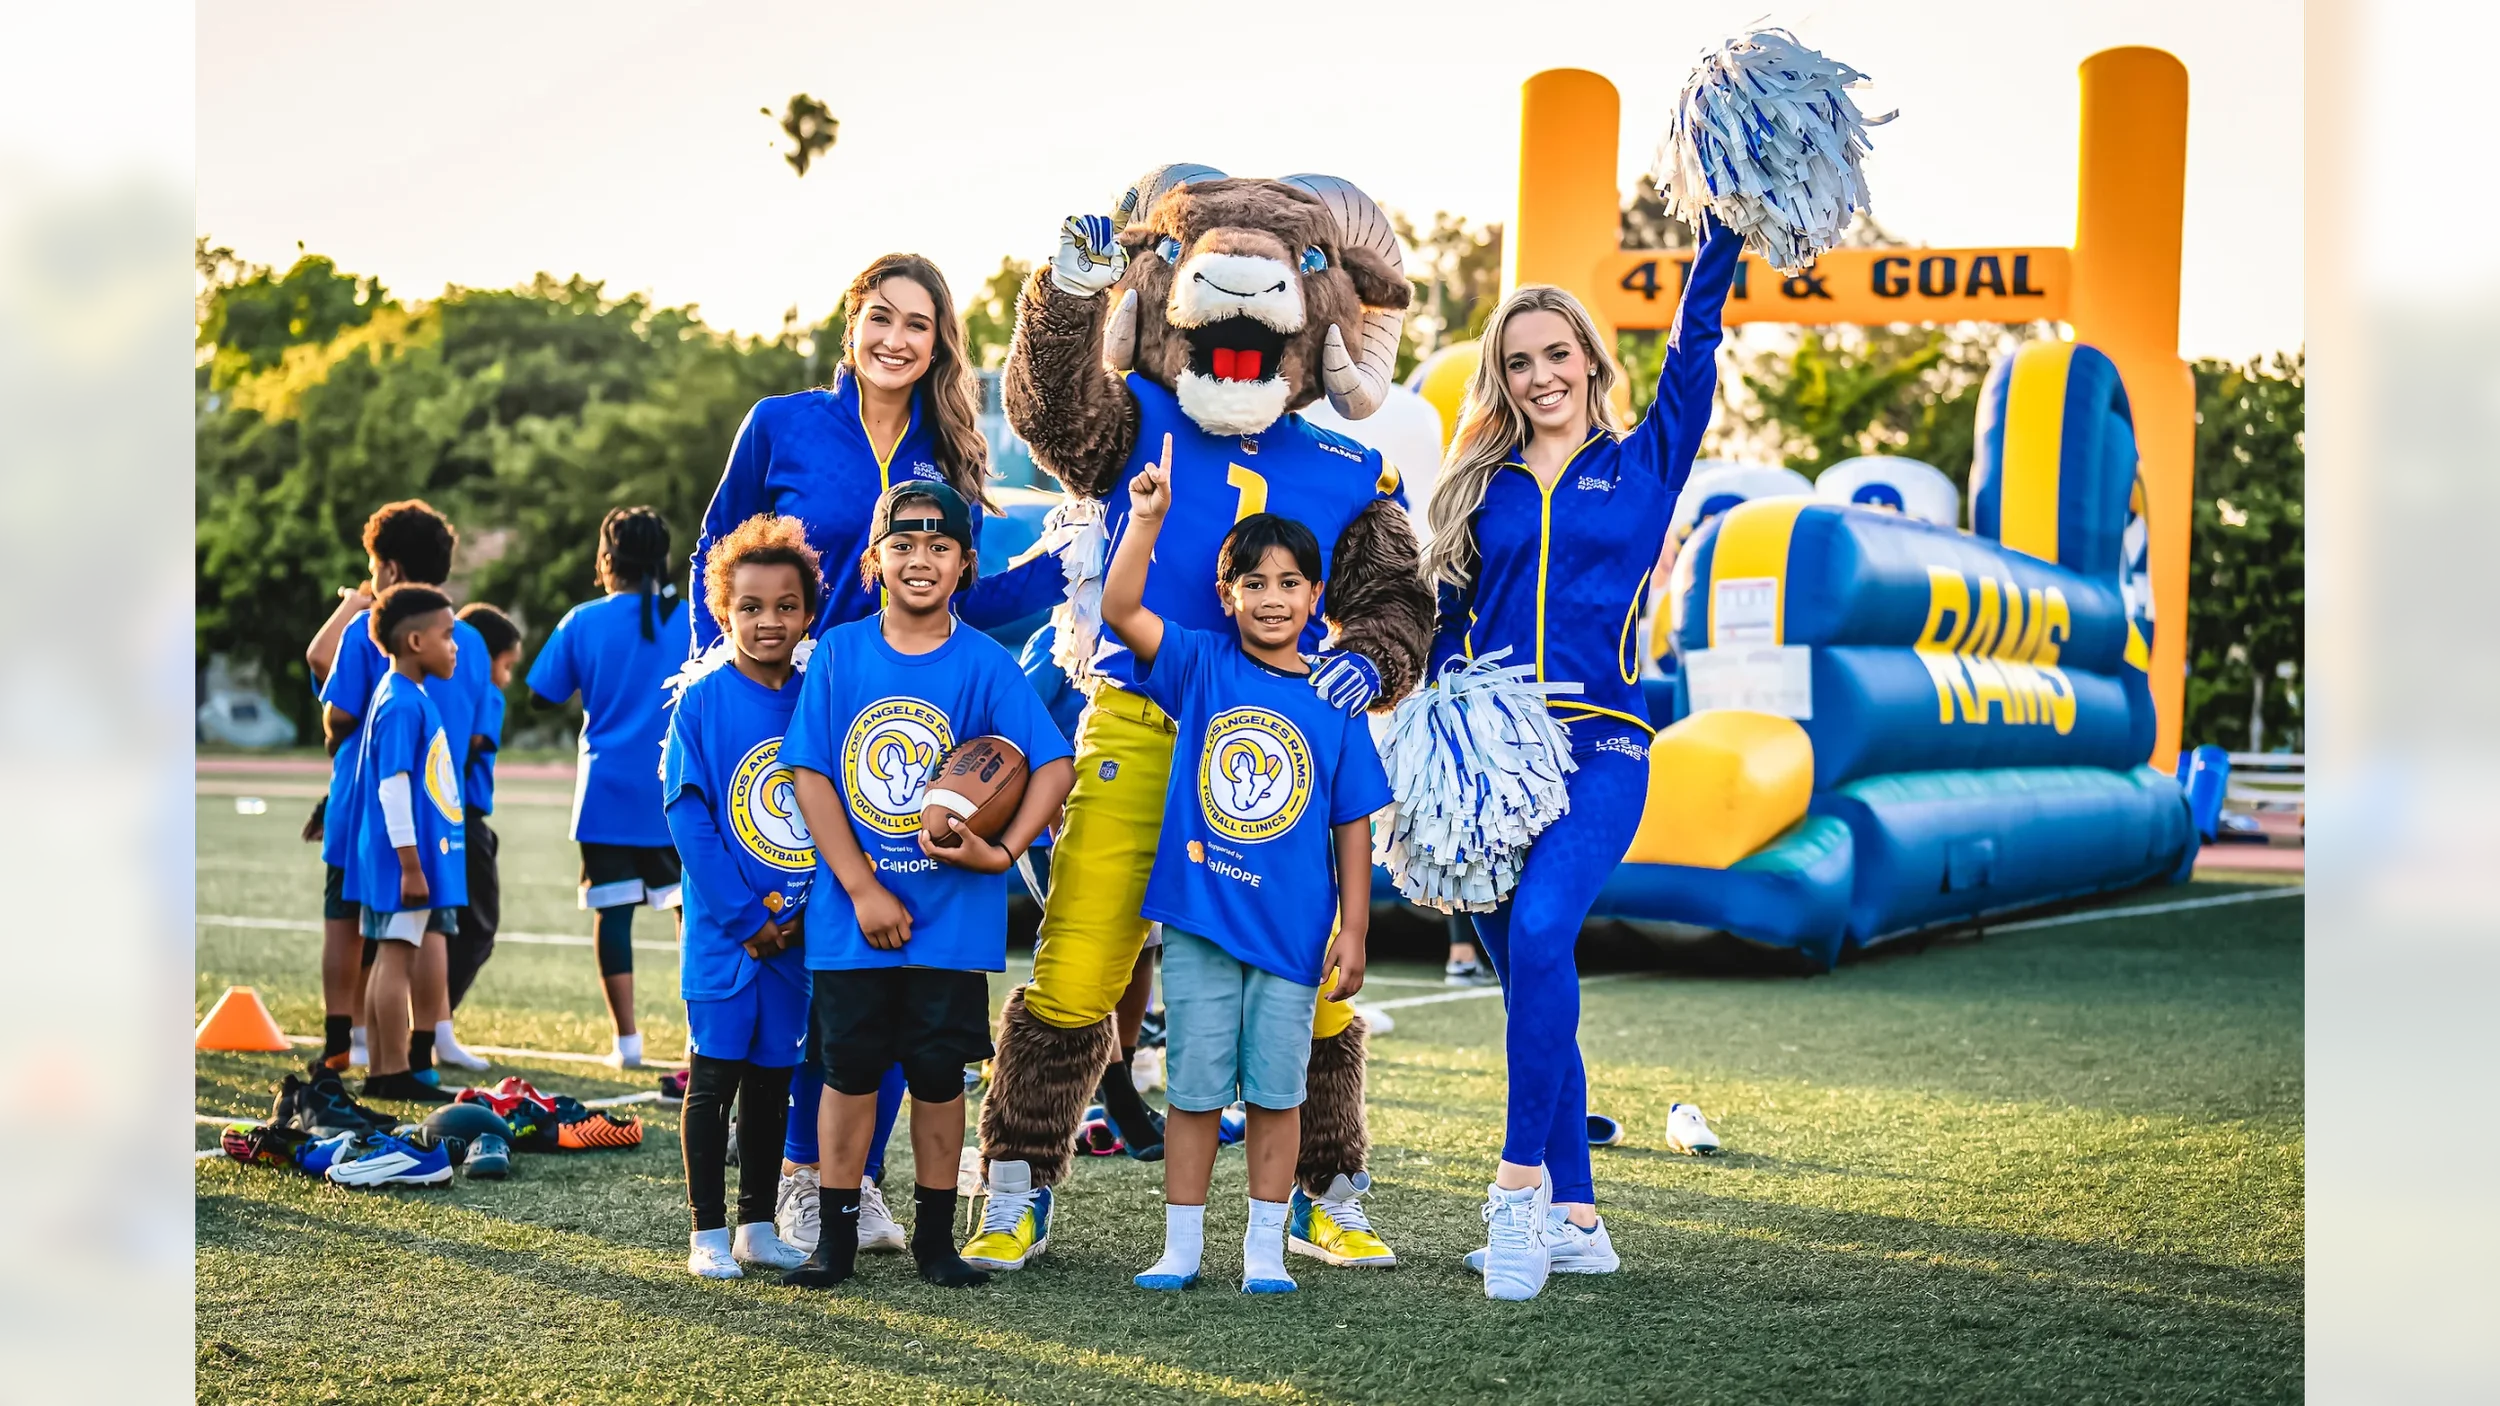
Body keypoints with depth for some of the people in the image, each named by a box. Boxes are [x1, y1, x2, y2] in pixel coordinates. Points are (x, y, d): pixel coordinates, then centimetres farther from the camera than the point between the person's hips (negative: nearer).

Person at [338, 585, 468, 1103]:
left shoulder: (408, 698, 14)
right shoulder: (403, 705, -16)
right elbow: (393, 786, -20)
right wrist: (410, 864, -20)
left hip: (420, 857, 10)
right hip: (405, 859, -10)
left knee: (393, 959, 12)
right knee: (399, 958, -4)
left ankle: (380, 1072, 17)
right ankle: (394, 1074, 0)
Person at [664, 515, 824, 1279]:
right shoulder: (701, 703, -6)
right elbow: (688, 816, -10)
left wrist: (807, 912, -6)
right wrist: (747, 917, -14)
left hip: (801, 935, 3)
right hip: (723, 933, -3)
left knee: (772, 1078, 12)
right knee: (714, 1076, 3)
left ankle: (758, 1225, 22)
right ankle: (709, 1232, 11)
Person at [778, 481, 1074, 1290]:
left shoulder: (985, 664, -3)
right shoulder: (839, 653, 0)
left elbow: (1054, 766, -6)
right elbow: (811, 776, -2)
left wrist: (1002, 852, -19)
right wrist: (862, 889, -9)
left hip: (951, 914, -1)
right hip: (851, 915, 1)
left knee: (939, 1073, 6)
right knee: (848, 1070, 7)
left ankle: (935, 1237, 19)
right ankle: (837, 1237, 18)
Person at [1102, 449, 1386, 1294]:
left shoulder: (1334, 701, 2)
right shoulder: (1201, 667, 0)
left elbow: (1352, 824, 4)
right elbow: (1120, 610, -13)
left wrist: (1353, 929, 0)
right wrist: (1147, 517, -24)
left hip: (1293, 930, 1)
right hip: (1199, 917, 0)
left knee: (1276, 1091, 7)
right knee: (1194, 1088, 6)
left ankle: (1265, 1249, 17)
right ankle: (1182, 1248, 16)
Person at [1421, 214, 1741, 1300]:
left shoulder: (1644, 463, 11)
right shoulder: (1481, 486, 16)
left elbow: (1695, 349, 1)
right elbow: (1447, 622, 15)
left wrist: (1721, 231, -6)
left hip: (1600, 746, -3)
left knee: (1539, 932, -26)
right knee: (1527, 971, 3)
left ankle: (1522, 1180, -22)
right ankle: (1573, 1219, 10)